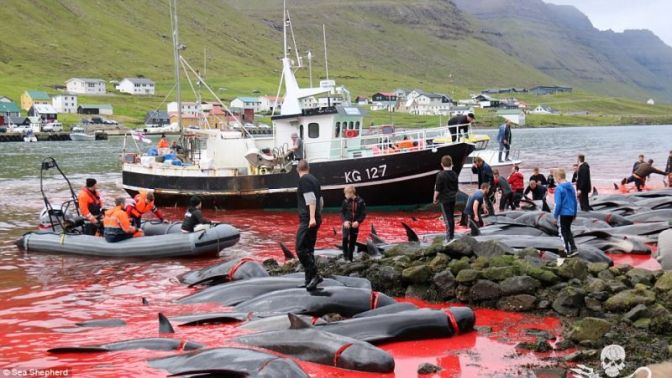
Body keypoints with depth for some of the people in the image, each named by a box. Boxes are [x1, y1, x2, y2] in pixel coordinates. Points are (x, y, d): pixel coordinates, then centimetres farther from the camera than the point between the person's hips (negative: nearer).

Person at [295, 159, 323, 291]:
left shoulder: (304, 180, -9)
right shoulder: (314, 179, 17)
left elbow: (311, 199, -19)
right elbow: (320, 200, 22)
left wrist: (312, 217, -25)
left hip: (307, 220, -9)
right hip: (314, 219, 9)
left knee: (301, 249, -13)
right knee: (308, 249, 11)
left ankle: (314, 275, -17)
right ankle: (310, 280, 11)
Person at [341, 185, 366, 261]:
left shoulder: (360, 201, -5)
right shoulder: (346, 201, -1)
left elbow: (363, 213, -3)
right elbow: (342, 212, 3)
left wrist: (358, 221, -16)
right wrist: (345, 221, -13)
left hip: (355, 224, 0)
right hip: (347, 224, 0)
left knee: (353, 241, 6)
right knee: (345, 238, -21)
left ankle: (350, 258, 15)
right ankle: (345, 254, -5)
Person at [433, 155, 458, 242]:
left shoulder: (441, 175, -16)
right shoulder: (454, 174, 4)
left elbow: (437, 189, -14)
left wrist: (435, 198, -1)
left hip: (444, 199, -6)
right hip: (453, 198, 6)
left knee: (447, 218, -3)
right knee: (451, 217, 15)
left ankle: (449, 237, -1)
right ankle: (452, 236, 23)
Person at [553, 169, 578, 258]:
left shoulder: (559, 188, -17)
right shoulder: (571, 187, 4)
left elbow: (558, 204, -18)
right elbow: (575, 201, 11)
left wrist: (555, 215, -9)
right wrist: (574, 213, 20)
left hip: (563, 214, -7)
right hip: (571, 213, 7)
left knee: (563, 232, 7)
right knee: (568, 230, 21)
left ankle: (567, 251, 10)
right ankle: (573, 248, 11)